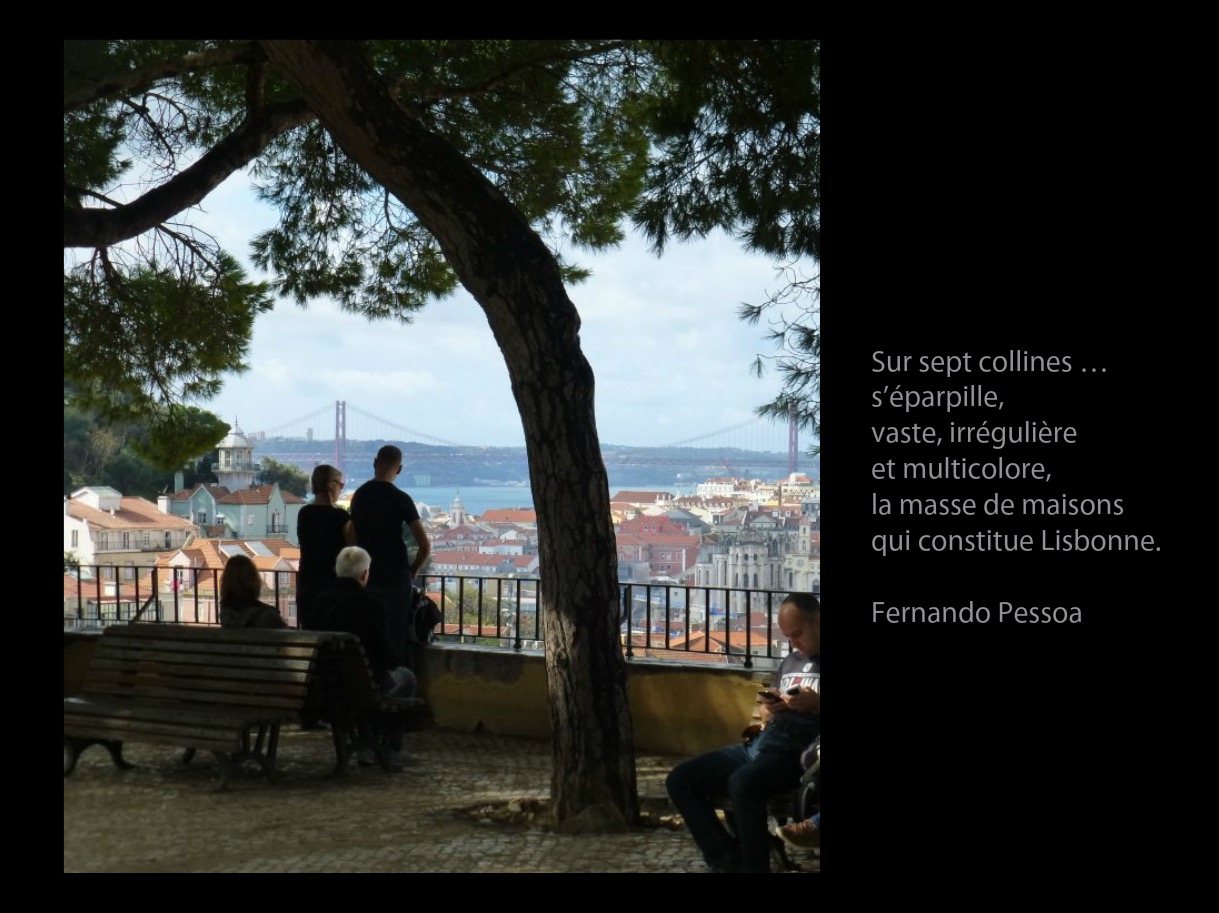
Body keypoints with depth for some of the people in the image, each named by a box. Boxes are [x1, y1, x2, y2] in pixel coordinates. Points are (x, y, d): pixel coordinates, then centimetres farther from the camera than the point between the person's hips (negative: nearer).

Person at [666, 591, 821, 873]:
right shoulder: (790, 661, 25)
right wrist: (768, 709, 7)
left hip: (796, 752, -8)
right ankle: (728, 859, -15)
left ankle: (753, 865, -24)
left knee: (742, 783, -38)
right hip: (758, 746, 8)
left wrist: (816, 704, -18)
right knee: (679, 780, -6)